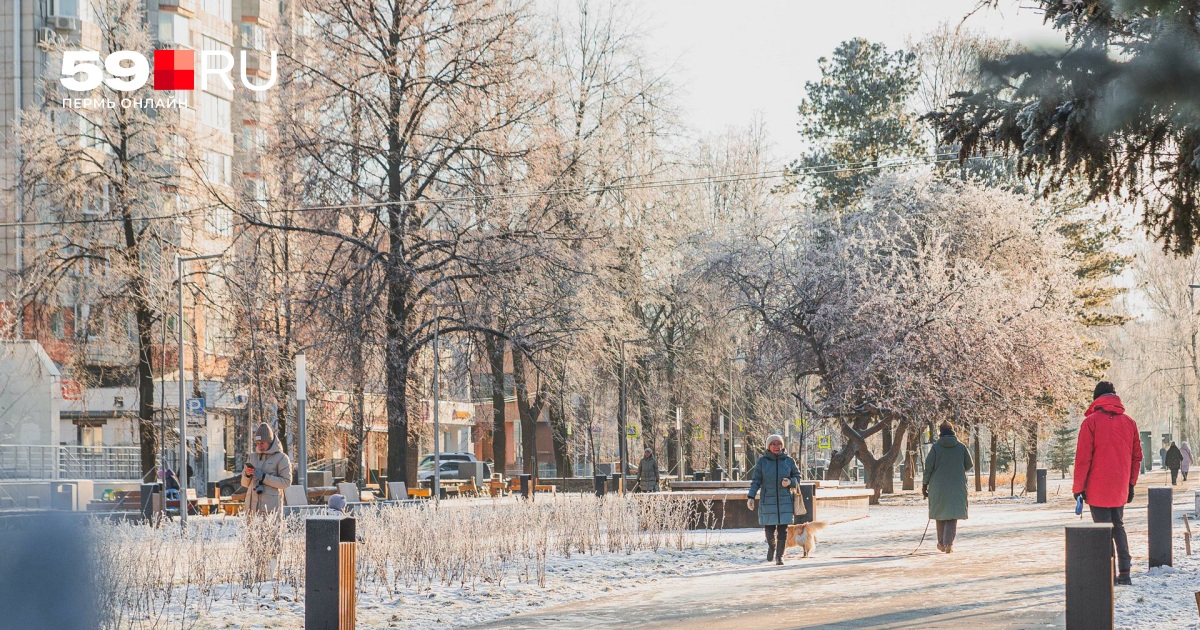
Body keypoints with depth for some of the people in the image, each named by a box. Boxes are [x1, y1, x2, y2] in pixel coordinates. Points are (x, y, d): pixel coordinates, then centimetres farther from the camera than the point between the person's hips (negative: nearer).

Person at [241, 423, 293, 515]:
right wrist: (247, 474, -3)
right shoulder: (252, 457, 16)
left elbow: (286, 482, -6)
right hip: (252, 506, 4)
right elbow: (245, 483, 20)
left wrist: (264, 477, -14)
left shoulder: (281, 458, 2)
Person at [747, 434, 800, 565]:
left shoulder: (788, 461, 5)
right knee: (769, 529, 2)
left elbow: (797, 477, 12)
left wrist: (790, 482, -10)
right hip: (768, 501, -1)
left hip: (785, 501, 1)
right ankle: (772, 546, 34)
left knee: (783, 530, -4)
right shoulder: (762, 461, 0)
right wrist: (751, 497, -11)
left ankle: (780, 555, 6)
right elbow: (756, 481, -1)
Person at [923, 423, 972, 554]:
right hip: (957, 486, 0)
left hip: (938, 486, 0)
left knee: (940, 514, 14)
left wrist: (924, 484, 2)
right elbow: (968, 465, 5)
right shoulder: (961, 447, 0)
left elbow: (928, 467, -7)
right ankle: (948, 543, -12)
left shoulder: (936, 447, -5)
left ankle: (942, 543, 20)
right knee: (953, 515, 2)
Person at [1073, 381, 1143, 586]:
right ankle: (1124, 574, 14)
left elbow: (1083, 457, -11)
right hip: (1120, 490, 5)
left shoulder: (1091, 422, -9)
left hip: (1098, 489, -5)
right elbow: (1137, 456, 9)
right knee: (1118, 527, 17)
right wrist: (1131, 483, 17)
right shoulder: (1129, 422, 6)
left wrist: (1078, 487, -5)